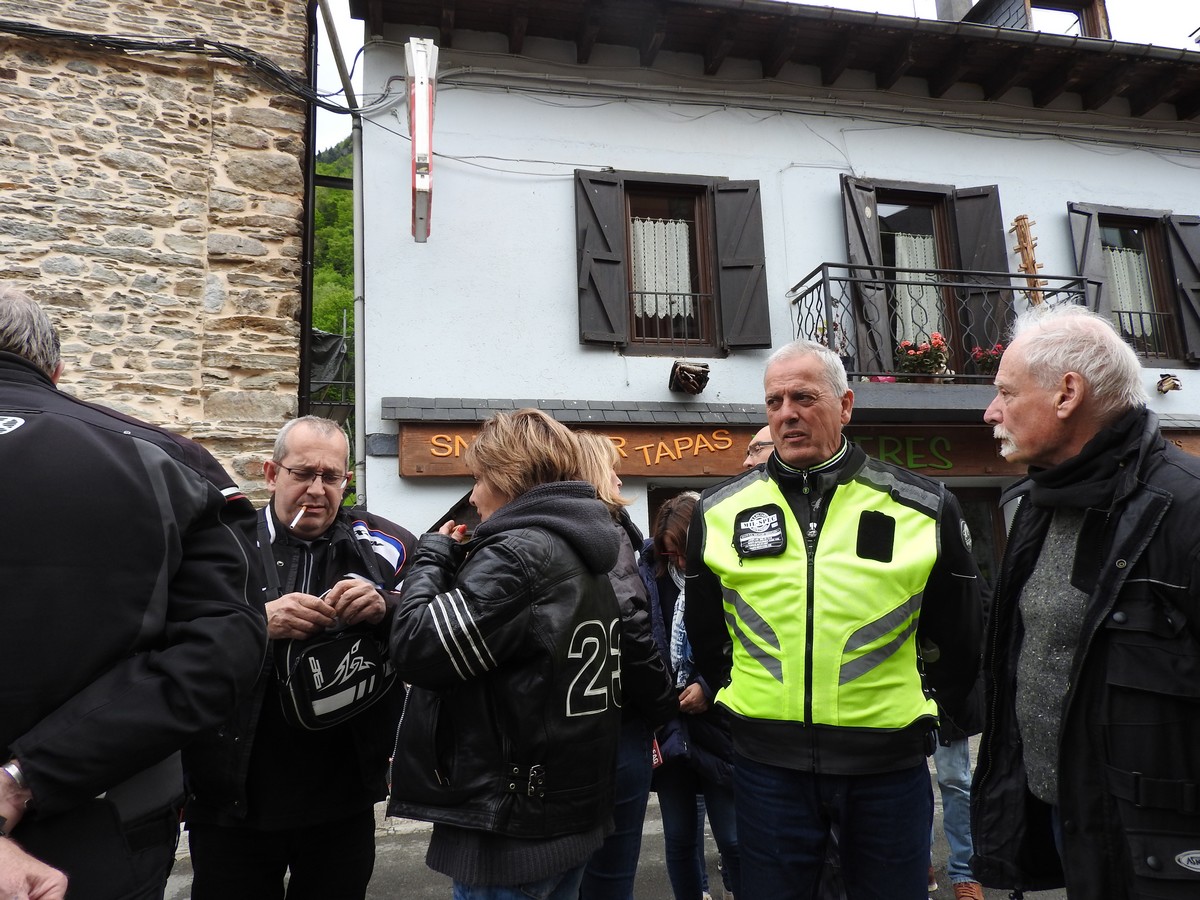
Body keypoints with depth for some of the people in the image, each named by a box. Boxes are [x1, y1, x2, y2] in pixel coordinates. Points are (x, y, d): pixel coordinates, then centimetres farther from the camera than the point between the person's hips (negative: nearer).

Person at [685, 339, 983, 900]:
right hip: (767, 760, 1)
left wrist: (928, 708, 11)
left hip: (890, 762, 0)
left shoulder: (922, 509, -3)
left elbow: (958, 638, 9)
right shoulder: (721, 511, 1)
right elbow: (705, 633, 13)